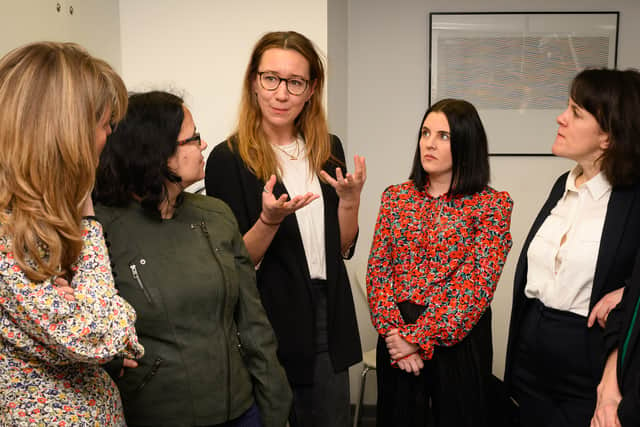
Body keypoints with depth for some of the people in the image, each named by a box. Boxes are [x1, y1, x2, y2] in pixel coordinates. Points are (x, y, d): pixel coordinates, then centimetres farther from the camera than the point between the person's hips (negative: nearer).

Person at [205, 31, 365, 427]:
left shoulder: (329, 149, 2)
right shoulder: (228, 159, -12)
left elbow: (343, 249, 7)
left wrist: (349, 199, -11)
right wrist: (269, 219, -27)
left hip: (329, 318, 5)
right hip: (268, 324, -4)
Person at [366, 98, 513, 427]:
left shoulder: (493, 204, -6)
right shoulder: (395, 197, 4)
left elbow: (477, 283, -13)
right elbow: (378, 267, 0)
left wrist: (418, 338, -16)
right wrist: (393, 331, -12)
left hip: (458, 338, -3)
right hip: (396, 337, 3)